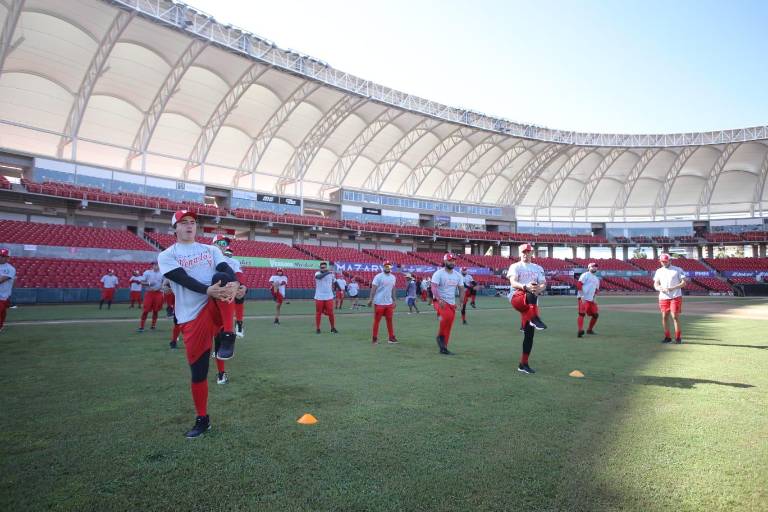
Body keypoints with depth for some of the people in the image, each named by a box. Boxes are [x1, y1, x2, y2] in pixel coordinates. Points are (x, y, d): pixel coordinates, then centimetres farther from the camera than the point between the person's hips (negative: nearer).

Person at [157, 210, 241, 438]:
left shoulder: (211, 250, 15)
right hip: (192, 318, 0)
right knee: (198, 372, 4)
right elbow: (185, 280, -13)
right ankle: (202, 419, 24)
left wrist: (234, 284, -30)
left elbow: (227, 270, -5)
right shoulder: (167, 256, 6)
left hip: (217, 309, 0)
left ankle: (227, 336, -28)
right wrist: (208, 290, -33)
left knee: (222, 278, -31)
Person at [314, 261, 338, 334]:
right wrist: (327, 272, -42)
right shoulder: (317, 273, -6)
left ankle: (333, 328, 16)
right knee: (318, 313, 5)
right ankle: (317, 328, 16)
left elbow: (335, 282, 16)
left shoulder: (331, 274, 4)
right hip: (319, 297, -2)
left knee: (331, 313, 2)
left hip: (329, 297, 2)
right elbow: (319, 277, -30)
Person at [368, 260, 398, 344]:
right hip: (379, 303, -6)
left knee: (389, 320, 9)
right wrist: (371, 299, -17)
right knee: (376, 321, 1)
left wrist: (394, 300, 16)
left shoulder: (393, 277, 10)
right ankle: (374, 338, 9)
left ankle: (392, 337, 16)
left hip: (389, 303, 6)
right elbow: (373, 288, -12)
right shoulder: (378, 276, -9)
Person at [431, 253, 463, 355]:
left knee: (449, 327, 5)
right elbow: (433, 287, -19)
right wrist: (439, 299, -32)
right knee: (447, 316, -33)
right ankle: (440, 336, -10)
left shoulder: (457, 275, 10)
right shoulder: (439, 273, -9)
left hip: (452, 303, 6)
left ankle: (443, 348, 17)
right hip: (440, 301, -6)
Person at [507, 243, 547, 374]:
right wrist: (525, 286, -33)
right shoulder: (515, 267, 4)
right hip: (516, 297, -4)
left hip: (531, 304, 4)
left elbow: (544, 284, 9)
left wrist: (539, 288, -16)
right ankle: (535, 319, -56)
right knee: (531, 295, -38)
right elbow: (513, 283, -13)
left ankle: (523, 364, 8)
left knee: (529, 333, 1)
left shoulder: (538, 268, 19)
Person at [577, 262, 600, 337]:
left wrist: (594, 299, 11)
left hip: (591, 300, 9)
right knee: (582, 314, -18)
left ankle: (589, 330, 24)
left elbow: (596, 290, 26)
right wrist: (582, 297, -18)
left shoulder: (597, 279, 22)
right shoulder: (585, 275, -3)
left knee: (595, 314, 8)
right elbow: (579, 285, -12)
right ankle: (580, 331, -24)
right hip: (583, 299, -8)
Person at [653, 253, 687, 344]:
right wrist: (660, 288, -13)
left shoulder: (678, 270, 1)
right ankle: (667, 337, 14)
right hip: (663, 297, 4)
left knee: (675, 317, -7)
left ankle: (678, 337, 3)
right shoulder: (659, 271, 12)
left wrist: (673, 288, -17)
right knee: (664, 317, 4)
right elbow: (655, 284, 10)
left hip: (676, 297, -4)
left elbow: (684, 283, -4)